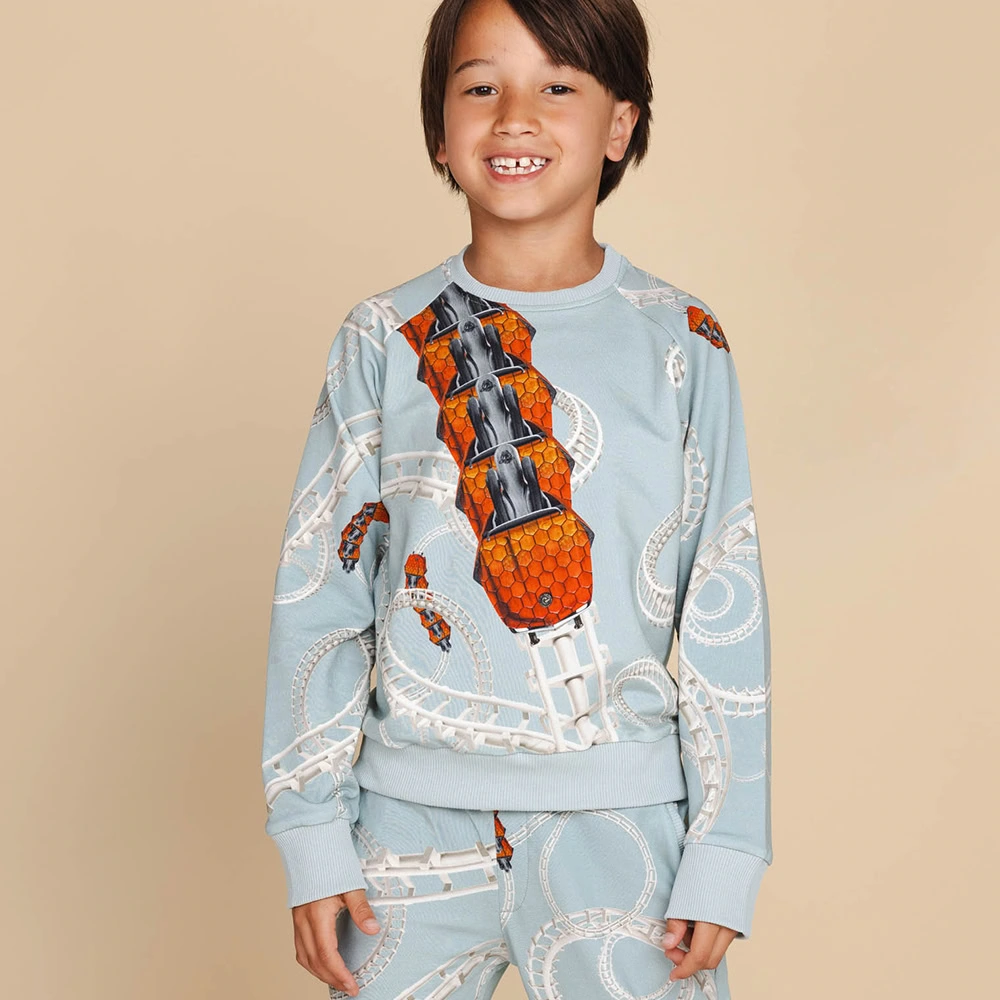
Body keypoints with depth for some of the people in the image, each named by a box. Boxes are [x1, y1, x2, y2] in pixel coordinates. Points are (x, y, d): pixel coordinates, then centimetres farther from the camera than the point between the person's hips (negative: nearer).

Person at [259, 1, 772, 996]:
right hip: (413, 815, 1)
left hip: (622, 826, -1)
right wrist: (313, 835, 1)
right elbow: (316, 597, 4)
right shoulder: (383, 341, 1)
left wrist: (725, 856, -2)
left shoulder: (681, 344, -1)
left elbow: (727, 613, 0)